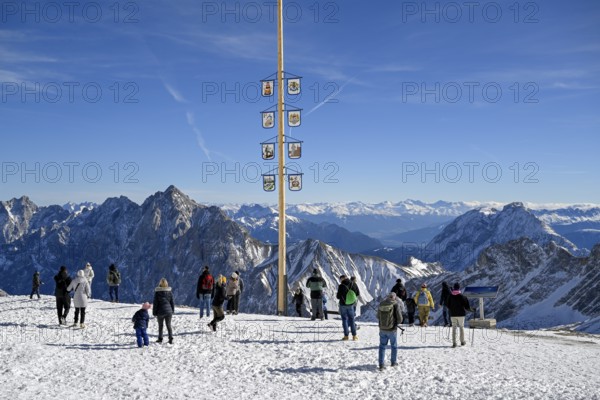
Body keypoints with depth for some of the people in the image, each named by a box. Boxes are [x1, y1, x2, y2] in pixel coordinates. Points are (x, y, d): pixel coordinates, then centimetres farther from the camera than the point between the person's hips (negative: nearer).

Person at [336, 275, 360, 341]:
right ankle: (354, 335, 12)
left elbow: (338, 297, -14)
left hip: (343, 304, -3)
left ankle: (346, 335, 6)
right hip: (351, 304, 3)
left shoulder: (341, 286, -18)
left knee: (344, 319, 7)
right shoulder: (353, 284, -7)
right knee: (351, 319, 13)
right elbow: (358, 294, 1)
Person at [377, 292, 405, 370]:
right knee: (394, 346, 17)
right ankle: (394, 362, 30)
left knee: (382, 346, 11)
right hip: (392, 329, -3)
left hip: (382, 329, 3)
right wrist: (397, 323, 10)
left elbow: (378, 316, 10)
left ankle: (381, 364, 4)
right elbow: (400, 319, -12)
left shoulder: (381, 304, 0)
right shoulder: (396, 305, -12)